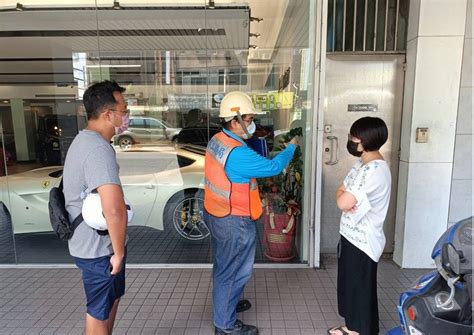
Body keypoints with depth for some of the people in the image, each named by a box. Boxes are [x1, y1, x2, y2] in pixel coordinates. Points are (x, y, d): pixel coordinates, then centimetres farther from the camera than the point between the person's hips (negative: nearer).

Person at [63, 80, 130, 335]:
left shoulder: (85, 140, 7)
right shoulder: (99, 149, -28)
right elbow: (115, 210, -38)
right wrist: (119, 252, -22)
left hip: (92, 242, 10)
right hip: (98, 248, -10)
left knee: (112, 296, 27)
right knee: (100, 311, 12)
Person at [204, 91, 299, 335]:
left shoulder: (217, 140, 1)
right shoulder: (238, 154, -28)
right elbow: (273, 167, -18)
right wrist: (291, 147, -4)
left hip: (216, 214, 9)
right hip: (234, 222, -9)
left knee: (224, 267, 26)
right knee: (233, 271, 8)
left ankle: (226, 304, 47)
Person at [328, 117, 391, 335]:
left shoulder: (375, 170, -25)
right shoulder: (362, 164, 7)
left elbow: (343, 202, -28)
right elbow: (341, 191, 8)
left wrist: (344, 195, -6)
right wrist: (346, 195, -13)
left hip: (363, 241, -9)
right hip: (351, 235, 10)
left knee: (362, 289, 8)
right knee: (349, 285, 22)